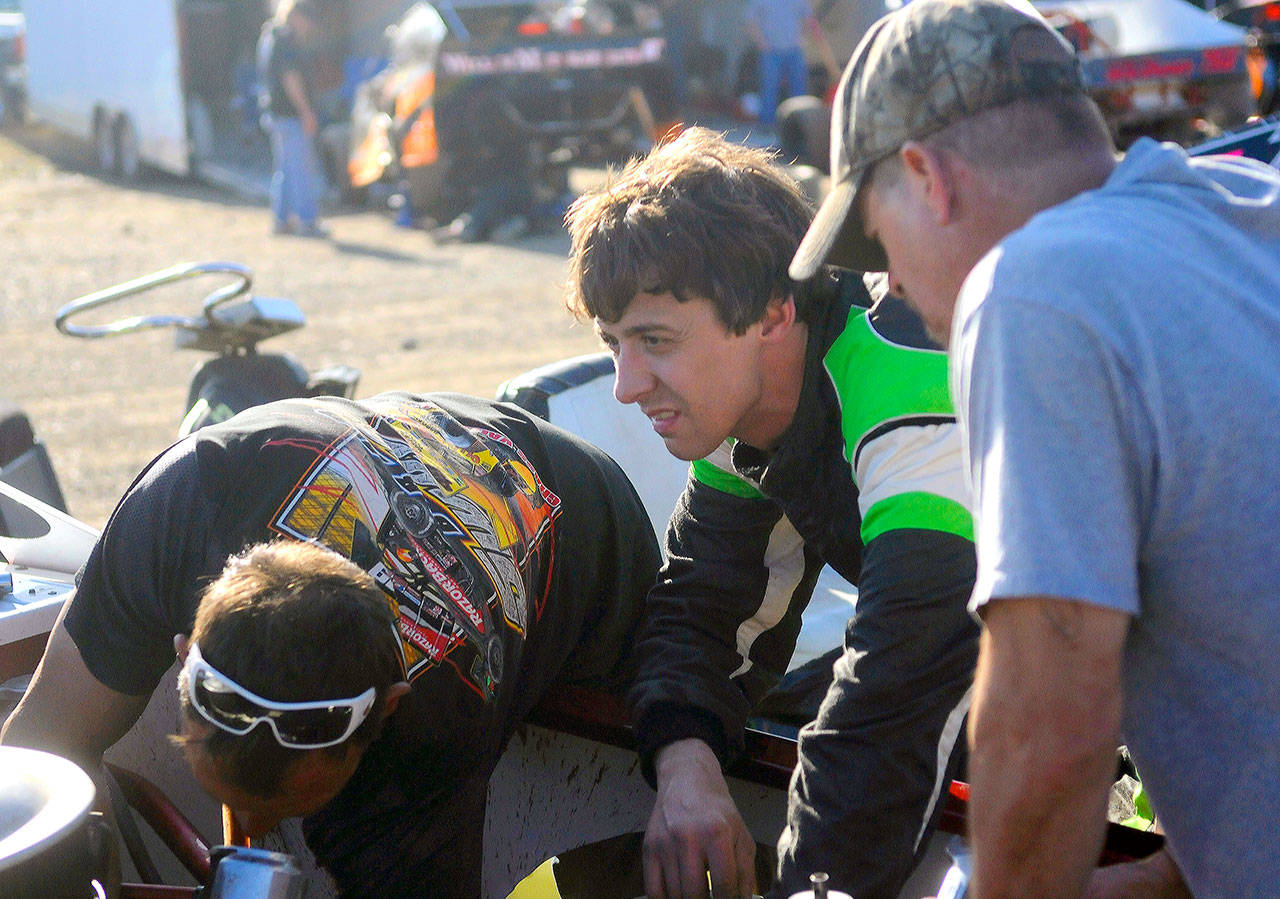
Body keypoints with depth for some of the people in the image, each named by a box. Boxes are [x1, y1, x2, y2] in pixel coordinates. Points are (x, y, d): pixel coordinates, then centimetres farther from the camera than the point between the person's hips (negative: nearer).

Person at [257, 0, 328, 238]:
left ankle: (281, 219, 17)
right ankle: (307, 221, -6)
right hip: (291, 114, -10)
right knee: (305, 170, -7)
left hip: (275, 111, 10)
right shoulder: (286, 39, -15)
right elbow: (291, 80, -21)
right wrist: (307, 112, -20)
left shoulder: (269, 33, 16)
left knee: (284, 169, 15)